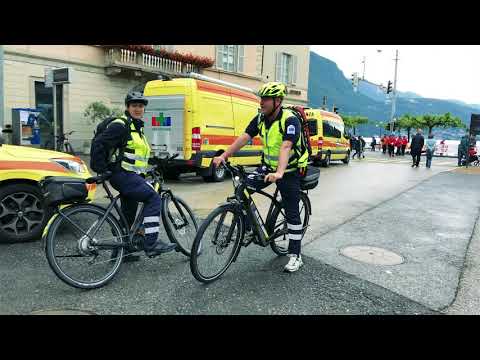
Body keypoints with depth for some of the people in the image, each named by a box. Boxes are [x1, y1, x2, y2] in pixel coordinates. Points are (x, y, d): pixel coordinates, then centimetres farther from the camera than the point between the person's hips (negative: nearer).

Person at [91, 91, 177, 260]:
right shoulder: (120, 125, -10)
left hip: (131, 176, 10)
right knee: (153, 199, -19)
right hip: (122, 174, -10)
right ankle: (151, 243, -19)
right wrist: (102, 169, -16)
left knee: (129, 214, 13)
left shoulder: (138, 128, 19)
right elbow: (99, 144, -17)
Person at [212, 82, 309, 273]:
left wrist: (279, 173, -50)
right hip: (268, 166, 6)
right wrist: (223, 156, -19)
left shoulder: (290, 120, -23)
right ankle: (250, 227, 9)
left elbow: (285, 147, -37)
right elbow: (244, 138, -9)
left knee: (292, 212, -2)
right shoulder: (260, 118, -3)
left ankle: (295, 255, 11)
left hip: (289, 170, -6)